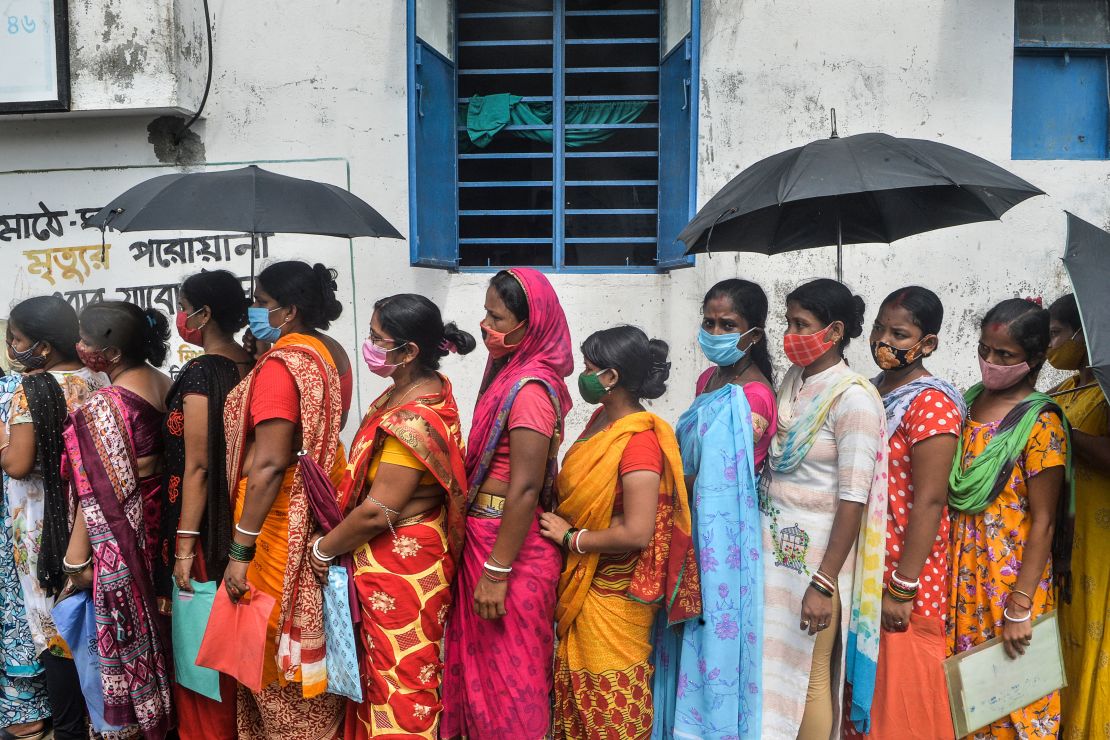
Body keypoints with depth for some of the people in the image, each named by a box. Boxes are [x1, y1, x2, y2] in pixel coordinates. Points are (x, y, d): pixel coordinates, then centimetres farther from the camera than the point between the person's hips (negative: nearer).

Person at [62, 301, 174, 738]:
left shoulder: (105, 405, -22)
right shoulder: (162, 382, 0)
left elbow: (100, 490, -21)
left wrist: (77, 555, -15)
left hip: (118, 529, -8)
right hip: (154, 513, 8)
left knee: (122, 623, 7)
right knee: (148, 613, 21)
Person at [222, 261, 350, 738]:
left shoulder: (280, 364, -19)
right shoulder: (332, 352, 7)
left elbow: (270, 463, -24)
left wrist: (241, 550, -20)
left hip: (281, 518, -9)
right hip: (322, 504, 9)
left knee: (277, 648, 5)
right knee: (311, 636, 19)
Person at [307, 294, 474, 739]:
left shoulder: (412, 421, -28)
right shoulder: (428, 387, 1)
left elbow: (377, 513, -25)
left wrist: (323, 549, -9)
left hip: (398, 567, -10)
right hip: (405, 556, 10)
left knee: (400, 676, 7)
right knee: (383, 666, 23)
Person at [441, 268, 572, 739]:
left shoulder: (529, 387, -22)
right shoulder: (509, 372, 6)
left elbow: (525, 489, -23)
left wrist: (497, 572, -20)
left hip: (509, 543, -9)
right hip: (482, 535, 9)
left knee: (508, 670, 9)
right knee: (482, 660, 22)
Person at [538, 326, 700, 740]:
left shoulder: (639, 440, -24)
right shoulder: (602, 419, 2)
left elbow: (636, 534, -27)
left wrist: (571, 537, -17)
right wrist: (557, 516, -1)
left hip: (613, 594, -8)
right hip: (581, 583, 8)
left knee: (611, 701, 10)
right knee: (579, 689, 21)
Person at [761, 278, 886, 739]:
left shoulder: (853, 398, -14)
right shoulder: (792, 381, 7)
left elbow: (853, 499, -17)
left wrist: (824, 583, -17)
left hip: (815, 552, -6)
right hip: (774, 544, 6)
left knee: (810, 676, 6)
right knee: (773, 668, 13)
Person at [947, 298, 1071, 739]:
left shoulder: (1040, 424, -14)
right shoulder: (968, 400, 4)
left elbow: (1042, 522, -15)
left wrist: (1020, 608, -16)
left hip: (1010, 571, -5)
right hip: (960, 565, 6)